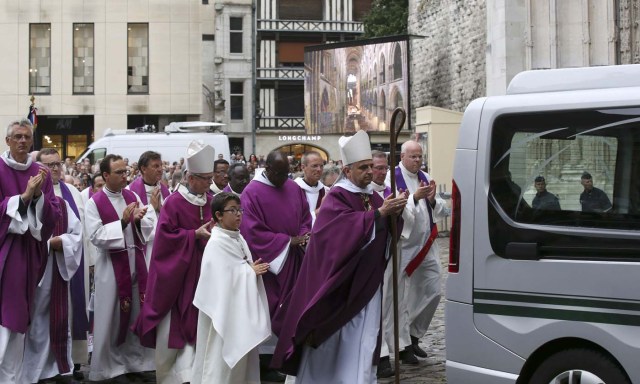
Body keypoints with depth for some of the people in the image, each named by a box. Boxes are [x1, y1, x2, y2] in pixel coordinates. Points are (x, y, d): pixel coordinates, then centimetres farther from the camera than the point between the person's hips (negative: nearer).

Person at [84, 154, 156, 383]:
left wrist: (139, 220, -16)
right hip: (112, 266, -5)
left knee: (137, 314, 11)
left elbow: (150, 224, 5)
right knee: (112, 317, 3)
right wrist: (122, 222, -22)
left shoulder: (133, 197, 7)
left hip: (136, 262, 5)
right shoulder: (94, 203, -8)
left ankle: (135, 360, 24)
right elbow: (95, 236, -17)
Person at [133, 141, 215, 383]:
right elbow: (165, 235, -15)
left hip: (203, 270, 5)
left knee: (198, 321, 6)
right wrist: (195, 235, -20)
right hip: (177, 272, -5)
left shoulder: (211, 201, 6)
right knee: (175, 323, -1)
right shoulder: (173, 202, -12)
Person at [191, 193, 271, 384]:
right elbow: (224, 277, -22)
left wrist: (255, 269, -5)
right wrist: (250, 271, -14)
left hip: (242, 305, 8)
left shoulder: (239, 238, 9)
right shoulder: (216, 243, -16)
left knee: (241, 351, 13)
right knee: (223, 354, 0)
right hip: (225, 307, -8)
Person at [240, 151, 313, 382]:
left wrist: (304, 236, -10)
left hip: (293, 260, 6)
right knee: (268, 310, -2)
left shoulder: (295, 189, 8)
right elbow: (253, 232, -15)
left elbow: (305, 219, 13)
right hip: (268, 261, -6)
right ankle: (265, 363, 5)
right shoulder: (252, 193, -11)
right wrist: (288, 241, -16)